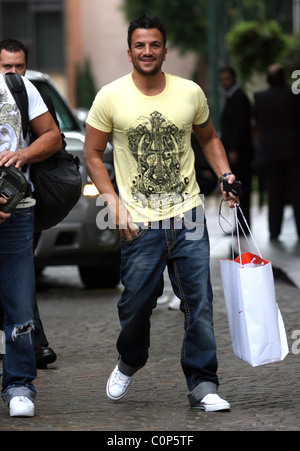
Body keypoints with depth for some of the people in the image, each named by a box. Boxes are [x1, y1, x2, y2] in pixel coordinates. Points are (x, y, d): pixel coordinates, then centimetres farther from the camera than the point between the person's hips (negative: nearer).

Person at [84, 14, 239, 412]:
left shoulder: (190, 93, 4)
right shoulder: (111, 97, -2)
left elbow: (209, 138, 20)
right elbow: (92, 153, 6)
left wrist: (225, 175, 4)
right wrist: (113, 200, -5)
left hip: (188, 217, 1)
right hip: (140, 224, -1)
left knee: (199, 304, -3)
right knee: (136, 303, 3)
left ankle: (203, 385, 5)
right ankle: (129, 363, 33)